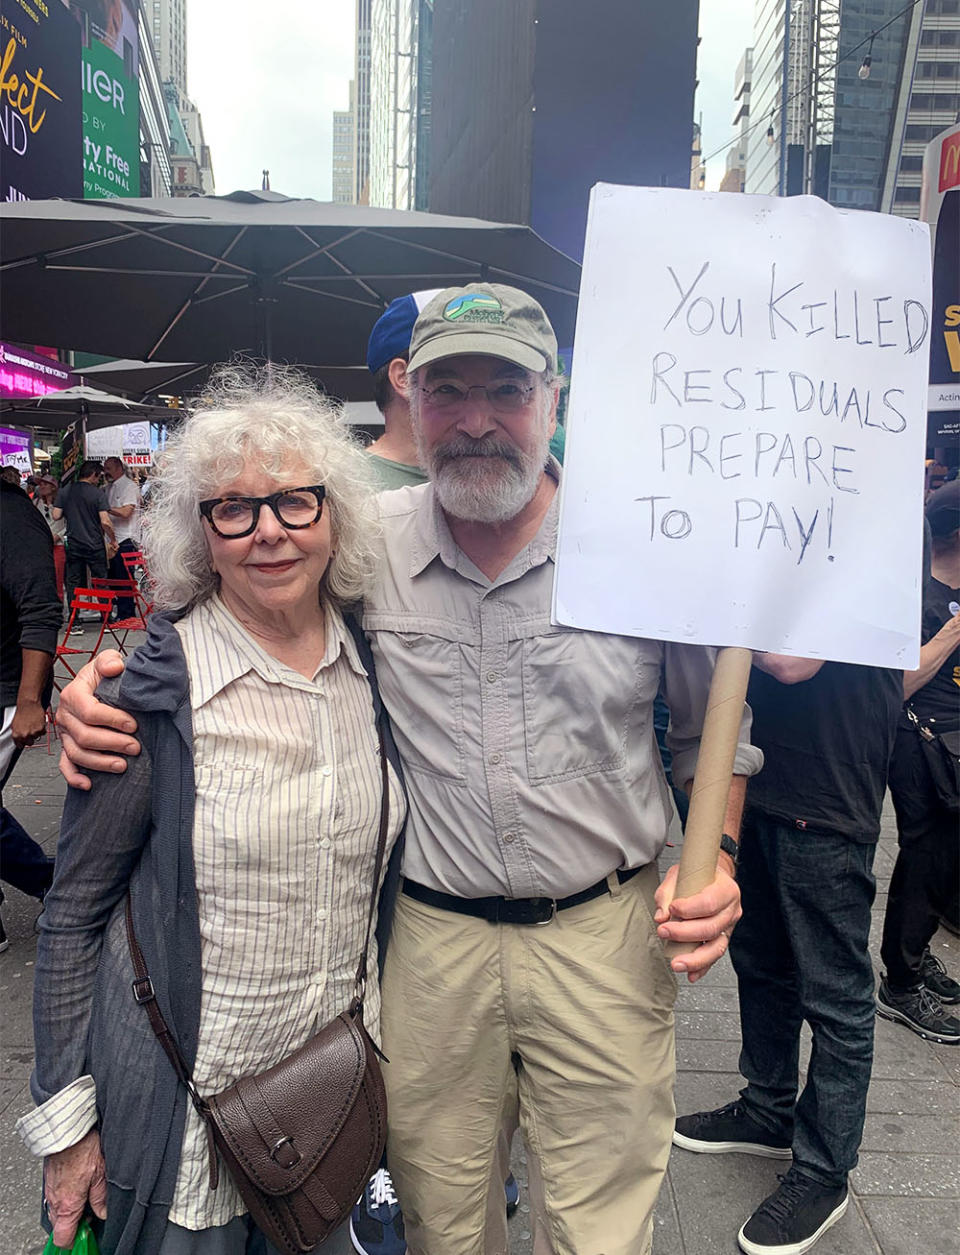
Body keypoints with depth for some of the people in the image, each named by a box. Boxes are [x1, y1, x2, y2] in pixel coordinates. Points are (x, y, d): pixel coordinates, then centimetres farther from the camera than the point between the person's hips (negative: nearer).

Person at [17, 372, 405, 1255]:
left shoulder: (371, 667, -4)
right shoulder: (152, 691, -18)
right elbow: (74, 913, -10)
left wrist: (382, 1028, 12)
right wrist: (64, 1116, -7)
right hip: (180, 1115, -4)